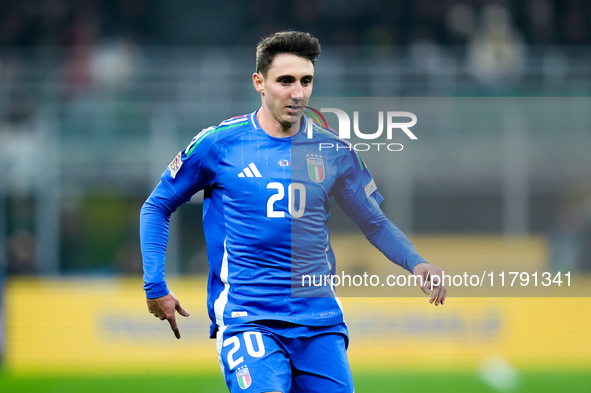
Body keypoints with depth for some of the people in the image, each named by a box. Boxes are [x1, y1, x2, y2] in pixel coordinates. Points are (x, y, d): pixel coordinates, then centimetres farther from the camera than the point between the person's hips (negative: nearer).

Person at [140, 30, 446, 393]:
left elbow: (374, 222, 17)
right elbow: (157, 208, 11)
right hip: (246, 318, -3)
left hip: (320, 319, 3)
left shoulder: (332, 150, 7)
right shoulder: (218, 144, -1)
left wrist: (416, 263, -1)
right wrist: (156, 287, 4)